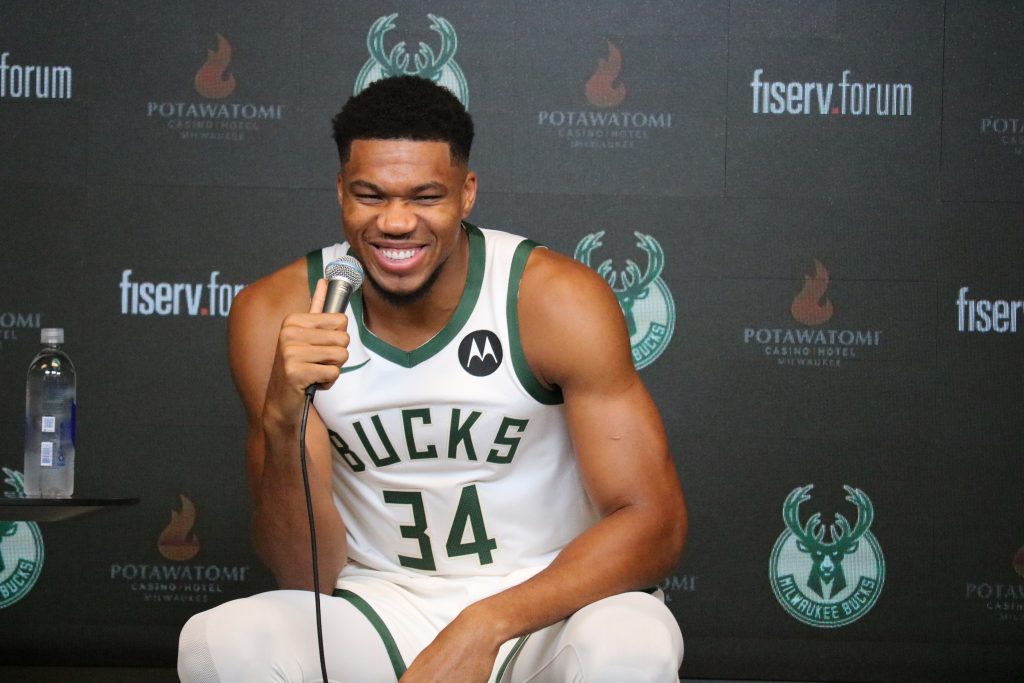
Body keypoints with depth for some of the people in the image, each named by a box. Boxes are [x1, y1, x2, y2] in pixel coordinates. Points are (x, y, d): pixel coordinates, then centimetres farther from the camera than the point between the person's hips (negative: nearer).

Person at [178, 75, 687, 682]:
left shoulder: (558, 301, -13)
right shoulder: (275, 317, -8)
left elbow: (654, 522, -15)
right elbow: (307, 575, -9)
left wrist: (485, 627, -27)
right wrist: (283, 422, -29)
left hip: (544, 608, -2)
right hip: (378, 608, 2)